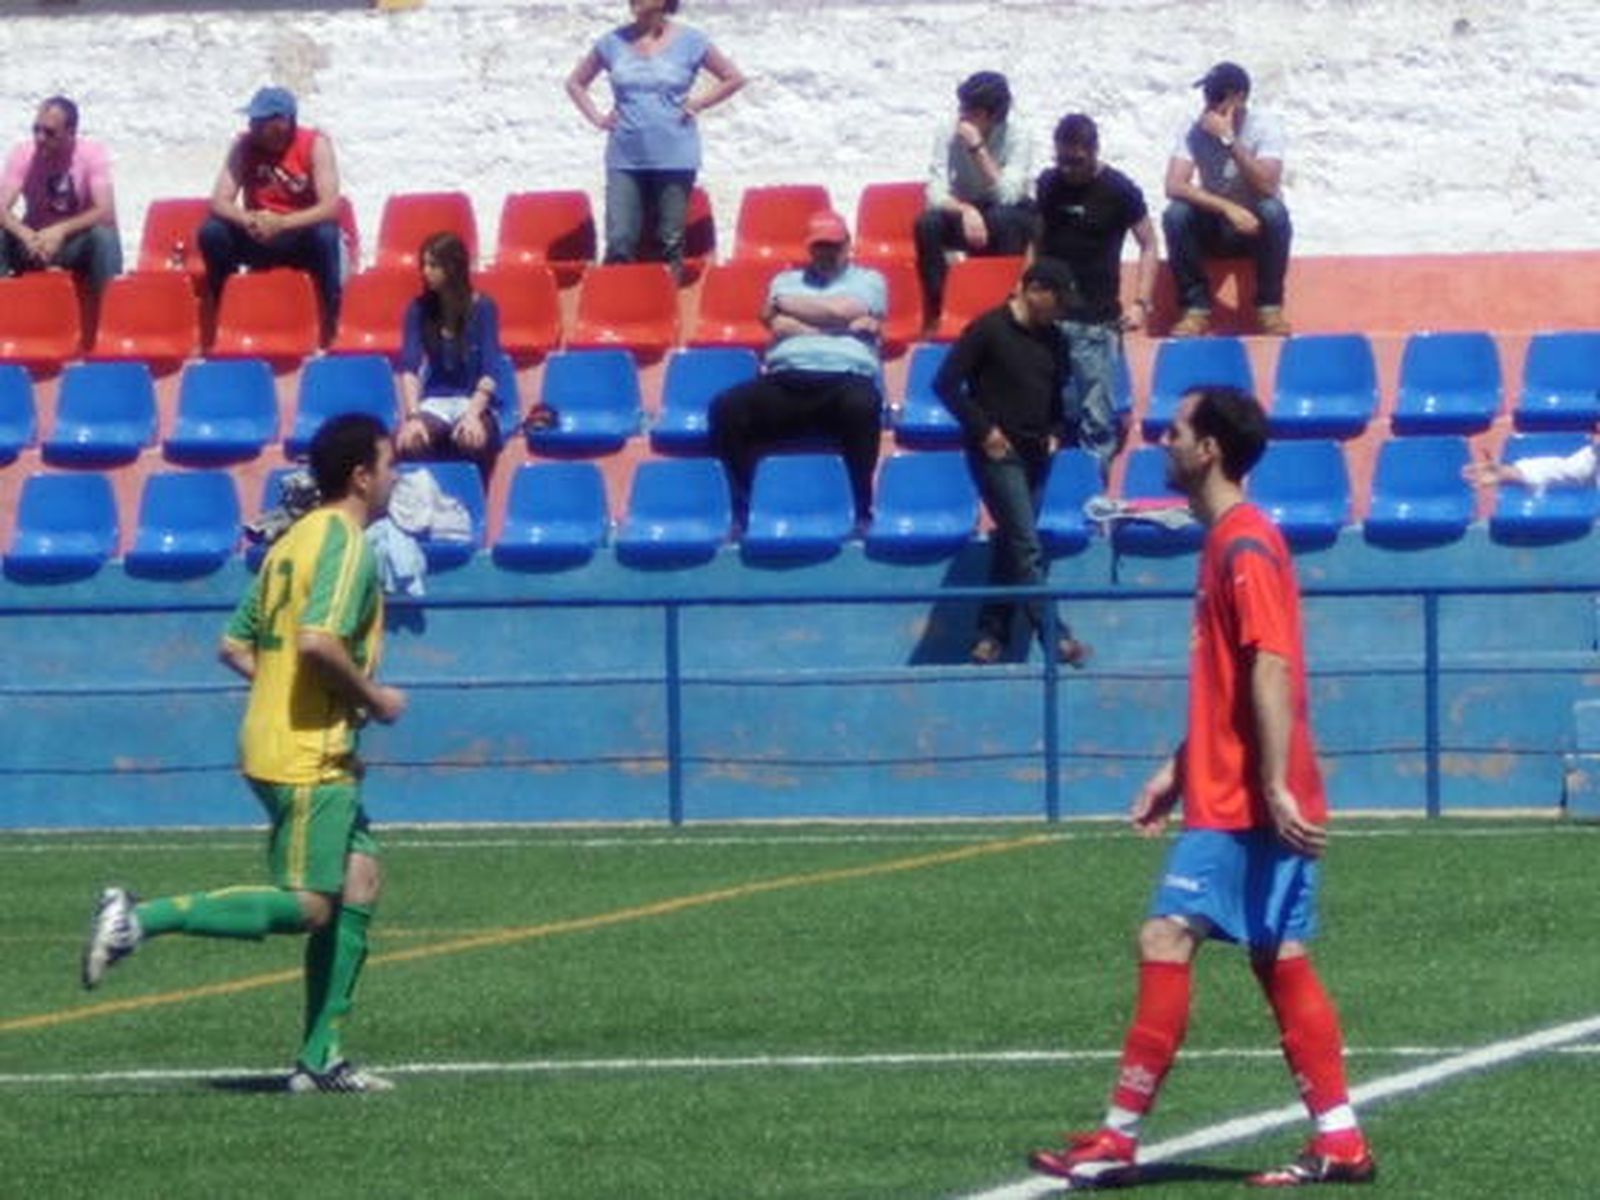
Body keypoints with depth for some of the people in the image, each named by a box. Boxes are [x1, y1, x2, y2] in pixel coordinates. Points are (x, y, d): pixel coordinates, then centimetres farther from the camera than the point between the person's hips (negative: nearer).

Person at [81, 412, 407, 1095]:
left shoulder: (293, 540, 16)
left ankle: (319, 1058, 9)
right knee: (306, 906, -10)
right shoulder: (347, 544, -13)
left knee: (360, 880, 10)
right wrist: (372, 698, -12)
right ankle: (142, 919, -14)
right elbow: (317, 641, -27)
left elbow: (236, 647, 18)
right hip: (309, 758, -10)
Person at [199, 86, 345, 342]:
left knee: (325, 235, -36)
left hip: (303, 237, -3)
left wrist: (282, 223, -39)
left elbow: (330, 206, -24)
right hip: (257, 239, 3)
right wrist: (247, 221, -36)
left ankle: (332, 327, -28)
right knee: (211, 232, -24)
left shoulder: (316, 145, -14)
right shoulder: (244, 146, -6)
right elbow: (220, 201, -13)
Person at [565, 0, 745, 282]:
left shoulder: (690, 42, 1)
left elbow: (733, 79, 10)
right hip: (625, 160, 1)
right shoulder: (614, 42, 5)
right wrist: (597, 118, 4)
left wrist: (697, 104, 0)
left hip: (675, 159, -1)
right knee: (619, 243, -7)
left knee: (671, 243, 2)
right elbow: (575, 82, 18)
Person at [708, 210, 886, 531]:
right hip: (785, 382, 3)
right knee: (726, 407, -25)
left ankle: (863, 511, -28)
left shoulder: (868, 281, 19)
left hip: (847, 378, -2)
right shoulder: (786, 281, 25)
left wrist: (790, 305, 9)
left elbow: (840, 309, -2)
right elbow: (778, 326, 5)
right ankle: (740, 513, -19)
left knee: (862, 405, -40)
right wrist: (842, 326, 2)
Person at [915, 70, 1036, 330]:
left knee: (1002, 219, -37)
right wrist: (965, 211, -37)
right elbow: (936, 195, -17)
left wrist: (977, 148, -34)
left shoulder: (1016, 136, -18)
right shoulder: (948, 135, -11)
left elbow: (1006, 195, -30)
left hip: (1009, 221, -2)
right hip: (962, 214, 2)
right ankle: (935, 312, -22)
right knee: (927, 223, -28)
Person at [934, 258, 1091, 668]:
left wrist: (1054, 433, 8)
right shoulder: (988, 330, -10)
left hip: (1035, 455, 7)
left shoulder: (1051, 341, 10)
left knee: (1011, 544, 8)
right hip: (998, 452, -7)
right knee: (1026, 546, -10)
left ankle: (991, 635, 14)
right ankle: (1055, 635, -14)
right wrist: (983, 429, -14)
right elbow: (946, 384, -10)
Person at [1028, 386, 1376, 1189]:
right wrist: (1178, 770, 22)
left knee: (1167, 940, -10)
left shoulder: (1245, 548, -14)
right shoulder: (1228, 542, 16)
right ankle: (1339, 1142, 8)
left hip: (1244, 805, -10)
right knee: (1281, 964, 8)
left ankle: (1120, 1138, -9)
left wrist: (1277, 787, -28)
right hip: (1228, 796, 10)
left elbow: (1271, 671, -22)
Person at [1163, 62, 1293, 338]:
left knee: (1274, 211, -34)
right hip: (1215, 227, 2)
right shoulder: (1194, 131, -11)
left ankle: (1269, 307, -19)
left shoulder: (1265, 128, -16)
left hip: (1257, 227, -2)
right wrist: (1228, 208, -35)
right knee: (1175, 214, -27)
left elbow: (1268, 187, -30)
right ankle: (1196, 308, -18)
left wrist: (1229, 141, -35)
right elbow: (1174, 186, -23)